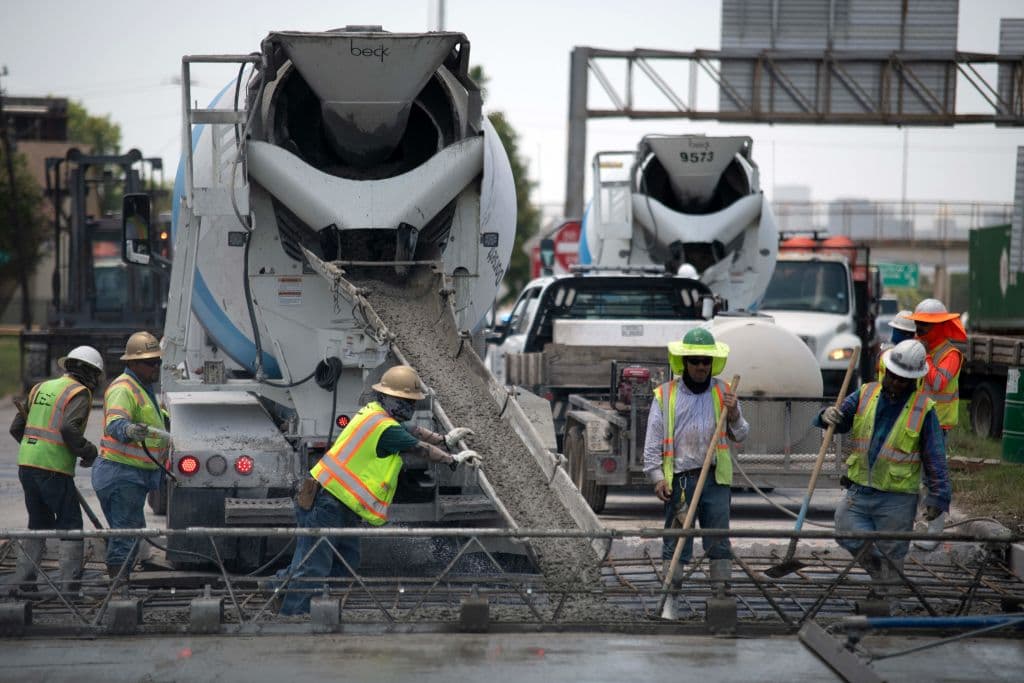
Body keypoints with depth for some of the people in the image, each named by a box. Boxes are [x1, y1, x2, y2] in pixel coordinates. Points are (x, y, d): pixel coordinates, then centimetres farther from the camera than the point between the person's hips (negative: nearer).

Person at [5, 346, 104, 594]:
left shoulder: (41, 388, 16)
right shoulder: (79, 393, -5)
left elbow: (16, 428, 18)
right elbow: (68, 428, -22)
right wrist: (88, 451, -8)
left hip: (26, 465, 7)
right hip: (54, 469, -7)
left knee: (39, 524, 19)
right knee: (71, 527, 2)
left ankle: (20, 581, 16)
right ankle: (69, 586, -3)